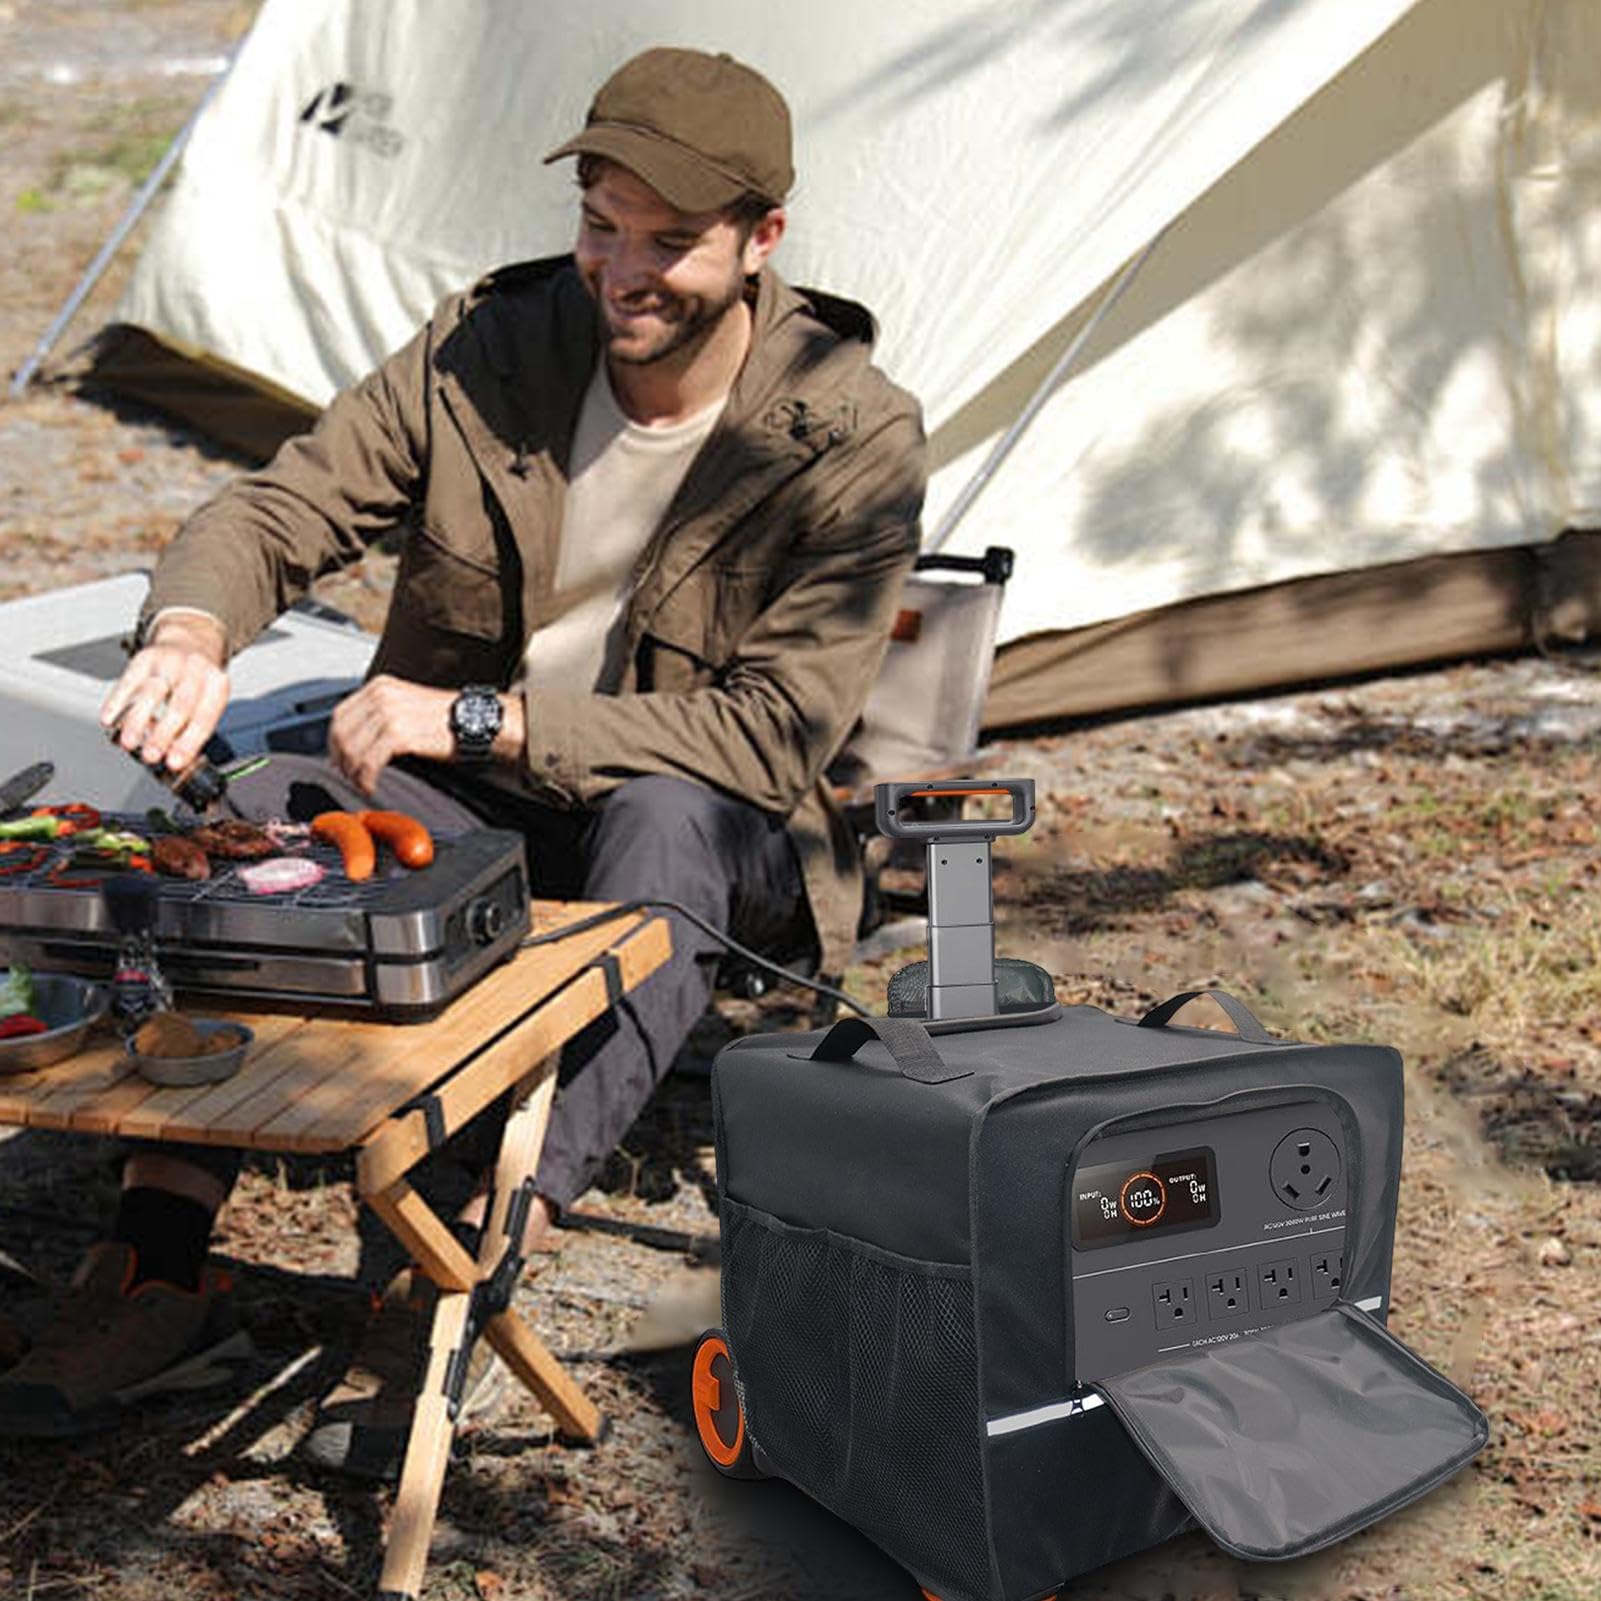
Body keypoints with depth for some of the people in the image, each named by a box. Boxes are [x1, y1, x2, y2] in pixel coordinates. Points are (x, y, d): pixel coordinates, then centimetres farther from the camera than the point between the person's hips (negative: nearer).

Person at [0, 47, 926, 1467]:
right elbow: (276, 510, -6)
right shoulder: (489, 352, -6)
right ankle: (160, 1275, -22)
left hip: (714, 831, -3)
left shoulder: (851, 435, -16)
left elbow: (774, 730, -22)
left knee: (666, 818, -39)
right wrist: (189, 631, -31)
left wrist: (485, 716, -29)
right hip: (469, 803, 3)